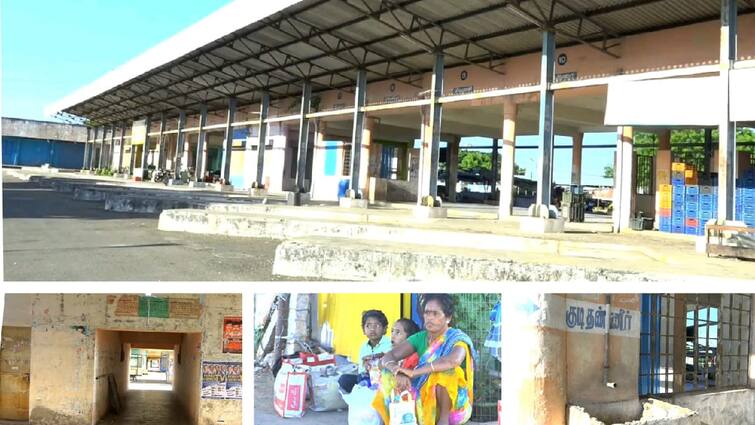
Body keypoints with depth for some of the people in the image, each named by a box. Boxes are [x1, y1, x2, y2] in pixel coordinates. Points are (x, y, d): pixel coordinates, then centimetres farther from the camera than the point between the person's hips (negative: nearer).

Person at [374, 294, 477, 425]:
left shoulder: (457, 338, -13)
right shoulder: (420, 338, 2)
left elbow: (454, 360, -38)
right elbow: (387, 357, -7)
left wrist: (414, 372, -36)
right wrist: (398, 373, -31)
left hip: (455, 403, -4)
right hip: (425, 402, 4)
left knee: (445, 368, -31)